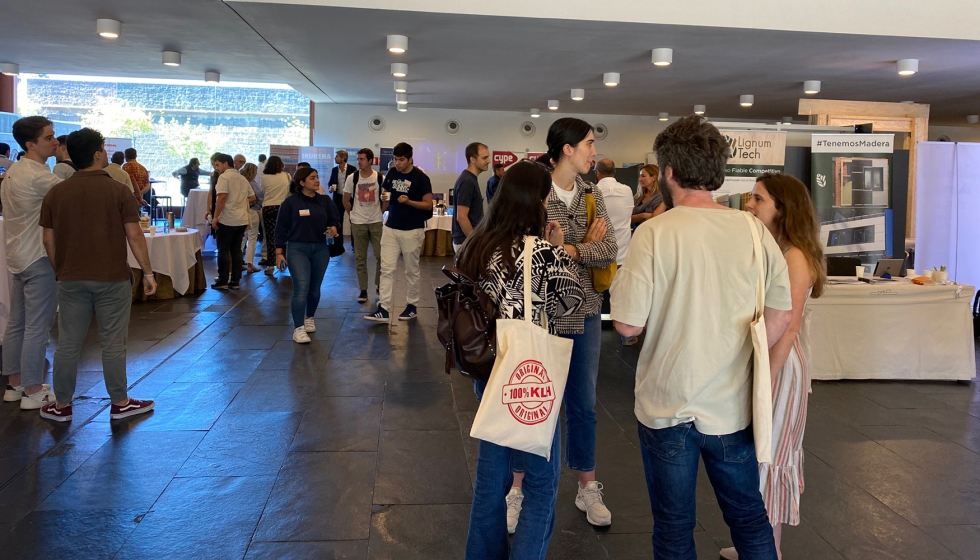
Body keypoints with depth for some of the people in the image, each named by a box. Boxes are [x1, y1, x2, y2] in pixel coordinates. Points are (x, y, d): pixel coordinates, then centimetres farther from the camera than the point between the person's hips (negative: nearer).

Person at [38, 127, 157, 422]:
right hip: (113, 278, -3)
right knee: (113, 343, 4)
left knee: (68, 343, 10)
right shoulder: (118, 191, -9)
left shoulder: (56, 193, 2)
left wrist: (61, 270, 19)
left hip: (72, 279, 3)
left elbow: (49, 240, 6)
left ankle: (61, 405, 19)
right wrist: (148, 272, -3)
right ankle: (120, 403, 14)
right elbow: (134, 235, -11)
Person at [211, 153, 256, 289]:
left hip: (227, 220, -7)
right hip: (242, 220, 7)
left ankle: (223, 281, 4)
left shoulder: (224, 177, -9)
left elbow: (222, 197, -19)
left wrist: (215, 217, -15)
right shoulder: (243, 178, 14)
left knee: (223, 251, 1)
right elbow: (252, 198, 17)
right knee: (236, 250, 10)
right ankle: (235, 281, 12)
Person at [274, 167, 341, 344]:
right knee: (301, 288, -14)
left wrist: (334, 228, -14)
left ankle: (309, 318, 38)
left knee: (315, 289, 14)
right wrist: (279, 252, -5)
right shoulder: (290, 202, -6)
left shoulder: (325, 200, 4)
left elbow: (335, 220, 11)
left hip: (320, 249, 4)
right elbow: (281, 228, -3)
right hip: (297, 249, -4)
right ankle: (298, 329, -9)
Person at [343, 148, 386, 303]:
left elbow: (386, 199, 6)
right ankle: (363, 290, 12)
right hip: (358, 223, 0)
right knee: (360, 258, 4)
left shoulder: (381, 178, -6)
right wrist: (353, 214, 5)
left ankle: (379, 285, 22)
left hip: (376, 222, 0)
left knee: (381, 255, 3)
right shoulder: (352, 178, -6)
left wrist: (379, 213, 4)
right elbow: (346, 200, 5)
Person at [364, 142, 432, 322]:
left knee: (412, 270, 7)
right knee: (387, 269, -1)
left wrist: (409, 201, -25)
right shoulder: (392, 173, 4)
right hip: (390, 228, 5)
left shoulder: (421, 178, -11)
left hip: (412, 230, -5)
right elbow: (384, 192, 16)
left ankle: (412, 306, 21)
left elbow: (428, 205, -10)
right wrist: (385, 197, -8)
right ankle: (383, 309, -1)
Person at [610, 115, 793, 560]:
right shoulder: (753, 230, -4)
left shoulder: (655, 232, -16)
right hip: (734, 406, 3)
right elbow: (781, 314, 2)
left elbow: (628, 324, -15)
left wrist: (622, 282, 3)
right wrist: (740, 358, 12)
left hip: (668, 407, -3)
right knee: (750, 520, 22)